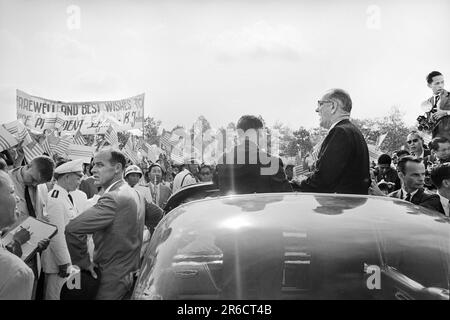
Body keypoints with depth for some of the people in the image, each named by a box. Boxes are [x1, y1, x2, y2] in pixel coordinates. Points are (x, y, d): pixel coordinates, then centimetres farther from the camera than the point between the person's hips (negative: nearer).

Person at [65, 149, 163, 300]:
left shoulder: (112, 199, -23)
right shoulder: (136, 194, 5)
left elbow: (73, 229, -31)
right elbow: (159, 216, 19)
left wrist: (84, 262, -16)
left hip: (115, 279, -9)